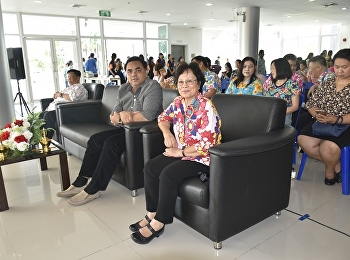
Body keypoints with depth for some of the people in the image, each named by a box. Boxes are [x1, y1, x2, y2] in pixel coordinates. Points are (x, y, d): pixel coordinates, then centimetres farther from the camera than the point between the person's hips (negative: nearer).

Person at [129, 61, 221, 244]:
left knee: (168, 174, -26)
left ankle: (158, 224, -10)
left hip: (201, 157, -8)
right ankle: (152, 214, 3)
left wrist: (180, 151, -16)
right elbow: (163, 117, 19)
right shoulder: (178, 102, 3)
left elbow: (207, 143, -24)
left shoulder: (206, 107, -21)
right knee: (150, 167, -6)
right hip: (180, 152, 8)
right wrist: (167, 133, -3)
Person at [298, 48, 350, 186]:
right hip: (322, 123, 5)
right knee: (303, 140, -20)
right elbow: (311, 103, 10)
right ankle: (335, 164, 2)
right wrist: (317, 114, -12)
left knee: (328, 147, -31)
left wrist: (336, 119, -28)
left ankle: (330, 170, 7)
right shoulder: (328, 82, 11)